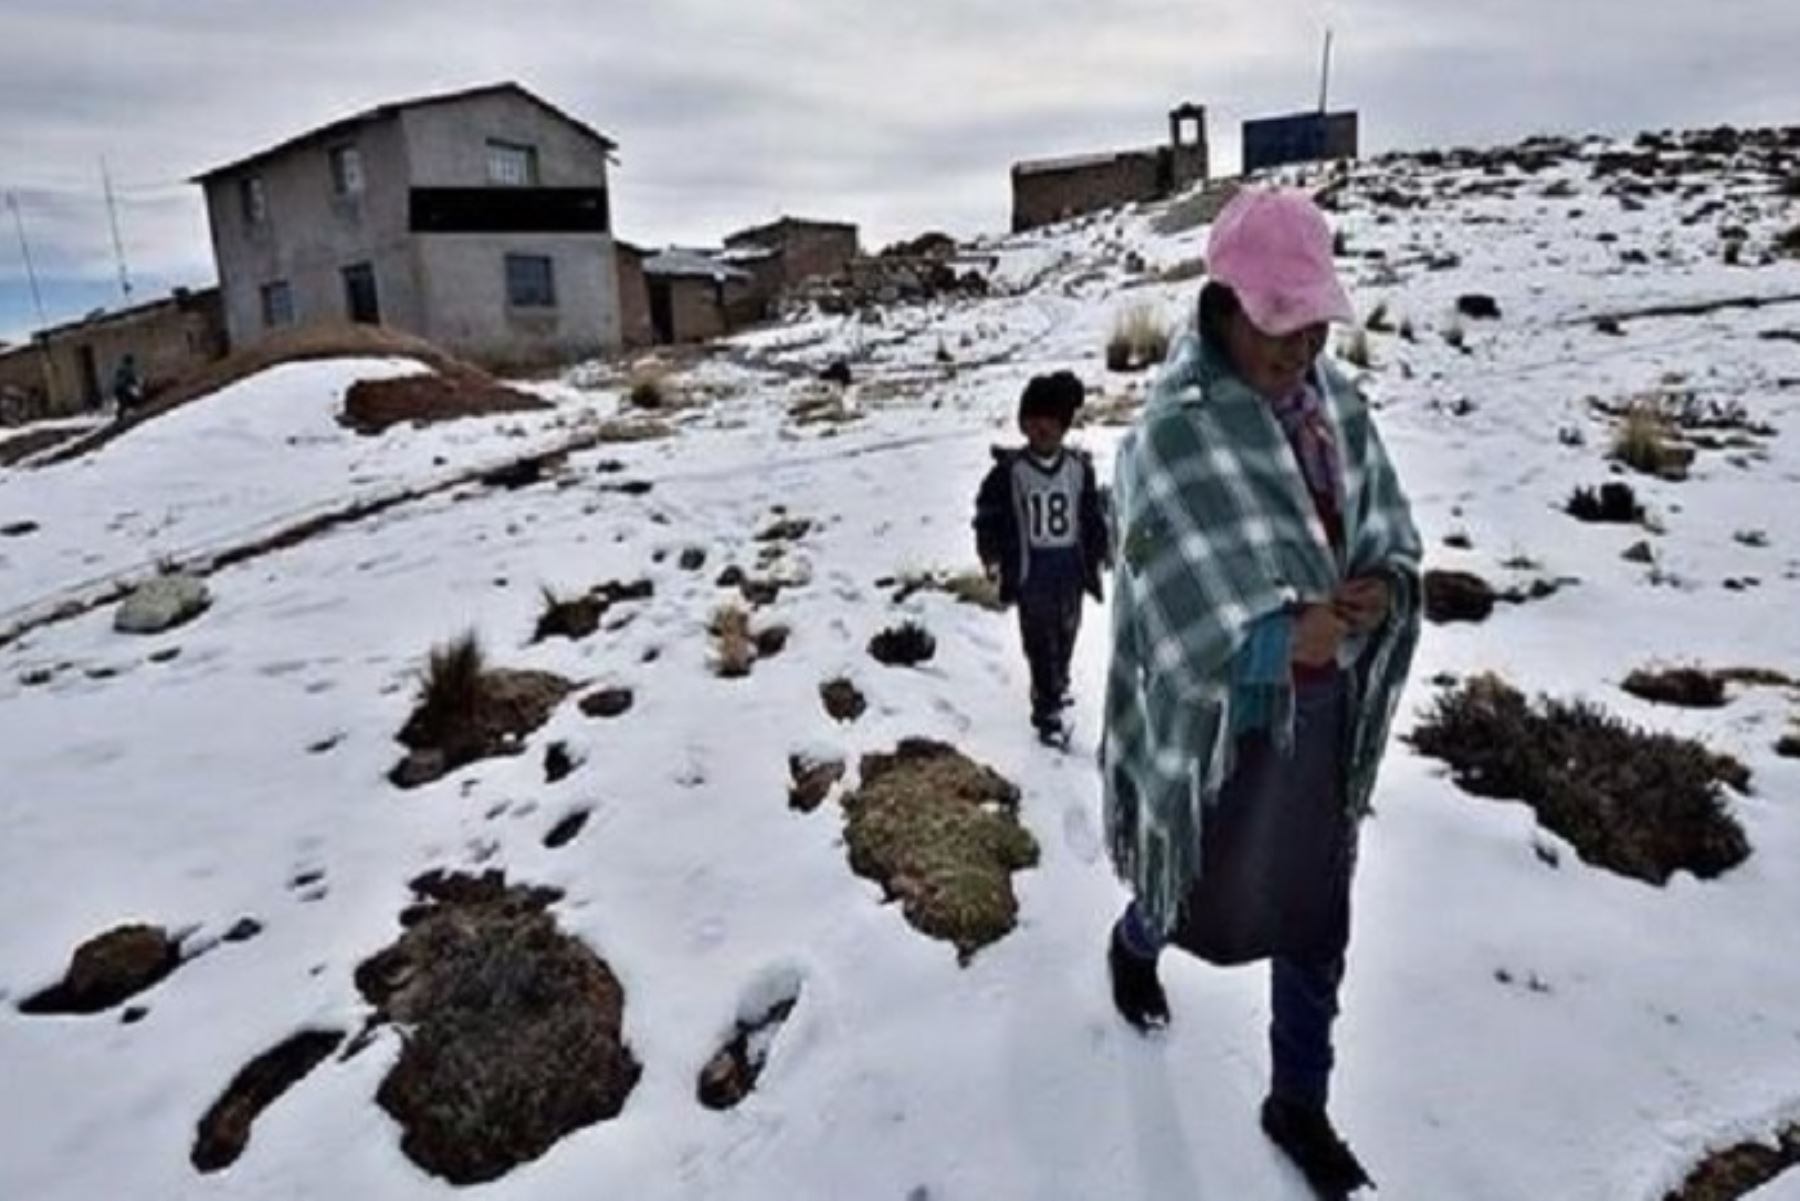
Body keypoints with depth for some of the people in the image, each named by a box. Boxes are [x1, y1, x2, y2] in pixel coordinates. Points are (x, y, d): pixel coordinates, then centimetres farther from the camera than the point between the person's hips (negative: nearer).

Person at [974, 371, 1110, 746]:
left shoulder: (1079, 466, -2)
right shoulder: (1010, 469, -10)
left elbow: (1093, 515, 6)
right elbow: (988, 513, -4)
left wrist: (1098, 554, 4)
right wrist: (991, 555, -11)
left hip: (1070, 569, 3)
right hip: (1030, 571, -3)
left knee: (1066, 635, 20)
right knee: (1039, 642, 0)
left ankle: (1055, 685, 46)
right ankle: (1047, 712, 9)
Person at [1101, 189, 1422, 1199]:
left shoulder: (1339, 405, 0)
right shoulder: (1176, 431, -21)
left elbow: (1390, 535, 6)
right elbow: (1189, 615, -25)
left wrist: (1385, 587, -14)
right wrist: (1288, 636, -32)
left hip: (1327, 713, 6)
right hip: (1225, 721, -6)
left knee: (1318, 923, 18)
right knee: (1211, 895, 19)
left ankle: (1299, 1105, 42)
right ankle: (1135, 947, 57)